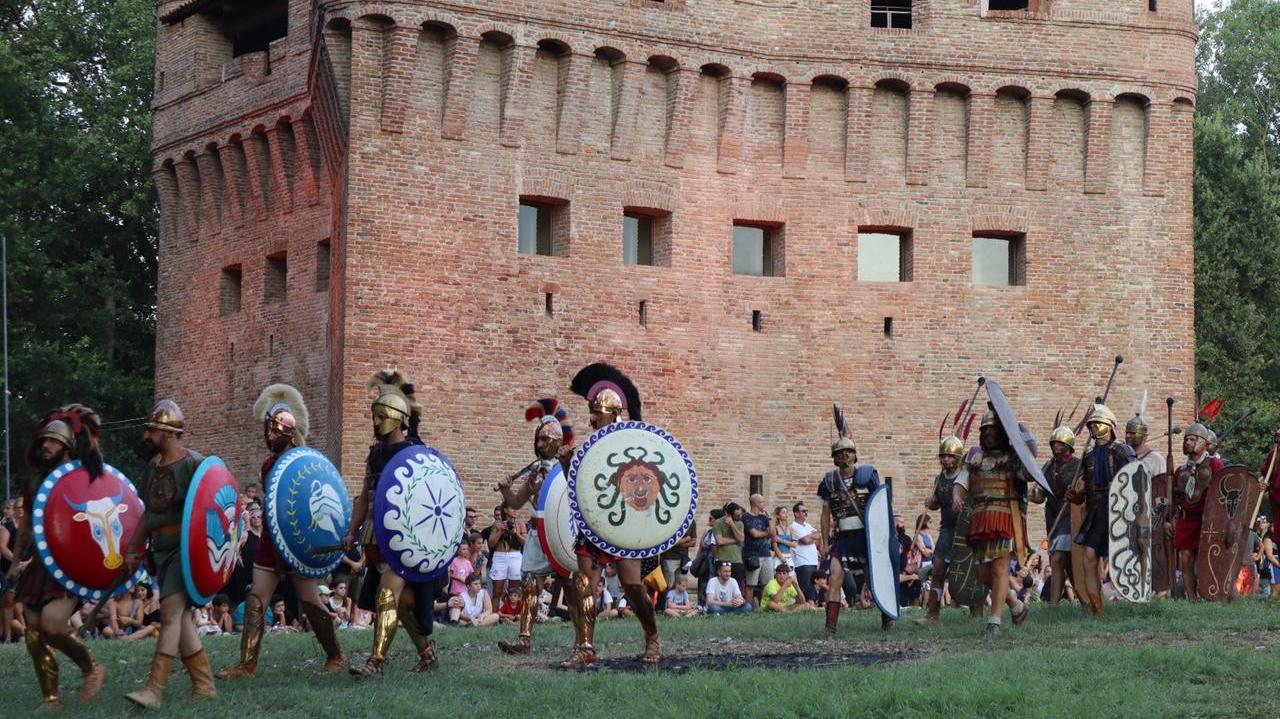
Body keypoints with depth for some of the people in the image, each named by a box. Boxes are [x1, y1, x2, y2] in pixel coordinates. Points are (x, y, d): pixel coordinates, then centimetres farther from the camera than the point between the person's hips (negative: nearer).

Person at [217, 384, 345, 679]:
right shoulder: (268, 465, 12)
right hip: (271, 541, 7)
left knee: (310, 601, -1)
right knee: (255, 600, 0)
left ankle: (336, 657, 14)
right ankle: (247, 664, 0)